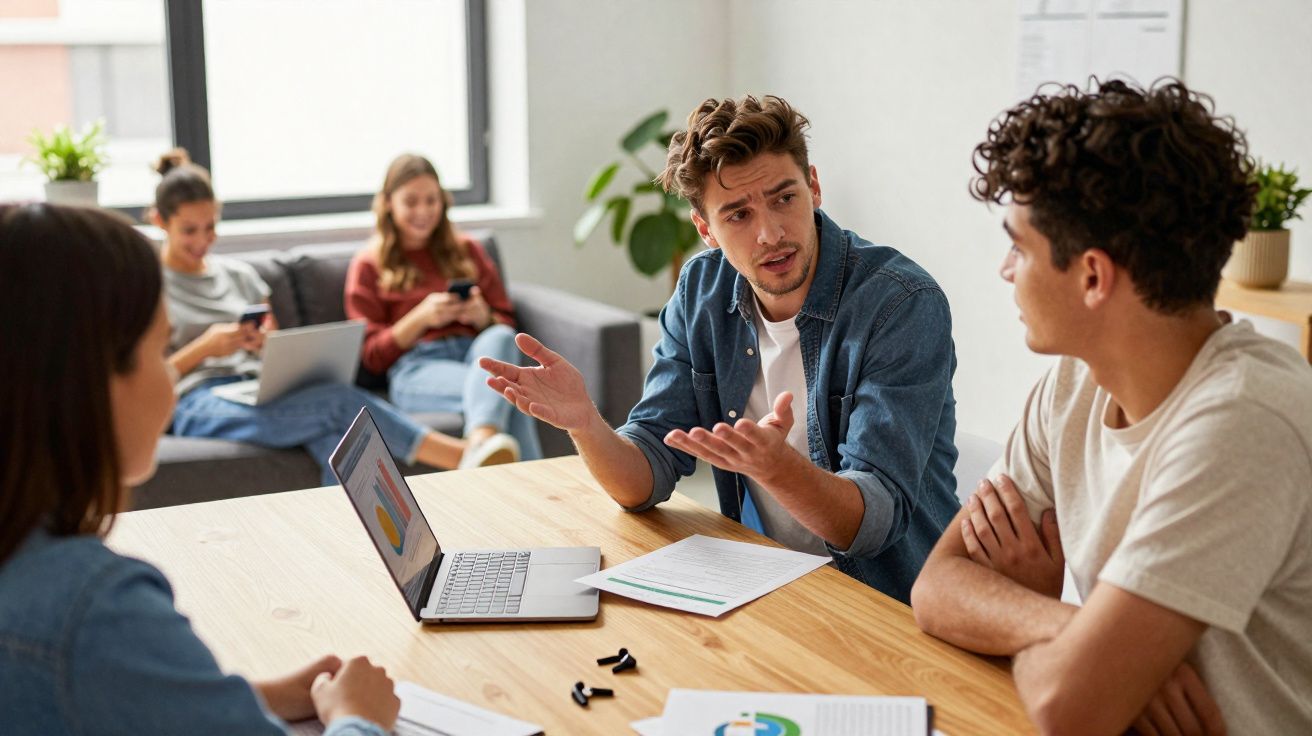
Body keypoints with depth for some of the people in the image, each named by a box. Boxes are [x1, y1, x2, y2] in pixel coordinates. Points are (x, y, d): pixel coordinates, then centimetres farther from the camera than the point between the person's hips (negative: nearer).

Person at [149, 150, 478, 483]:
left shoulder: (239, 274, 24)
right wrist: (205, 347, -10)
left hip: (261, 390, 5)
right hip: (200, 405, -5)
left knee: (333, 432, -37)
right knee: (339, 401, -32)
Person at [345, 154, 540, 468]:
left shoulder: (466, 250, 25)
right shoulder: (369, 265, 16)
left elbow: (506, 323, 21)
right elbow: (372, 356, 9)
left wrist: (482, 315, -3)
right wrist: (422, 317, -8)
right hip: (415, 367, -3)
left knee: (500, 338, -38)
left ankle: (481, 443, -61)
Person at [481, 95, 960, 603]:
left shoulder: (904, 304, -18)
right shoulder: (703, 290, -1)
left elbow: (877, 520, -23)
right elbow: (645, 482, -4)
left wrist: (776, 466, -42)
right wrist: (583, 423, -25)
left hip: (894, 604, -5)